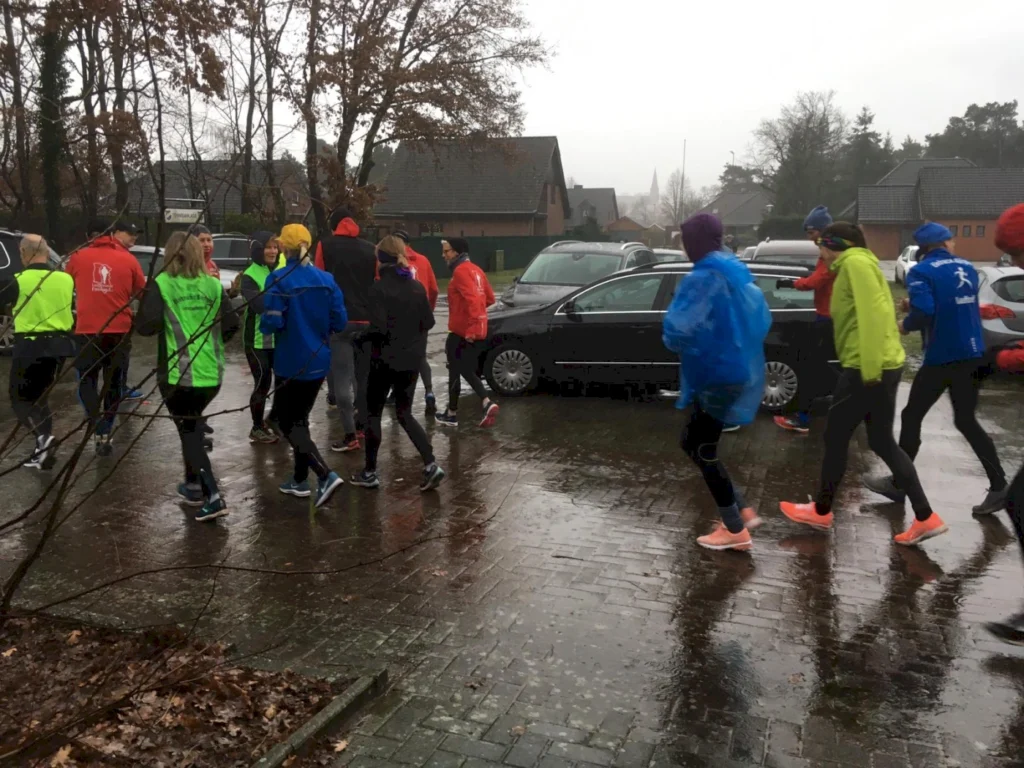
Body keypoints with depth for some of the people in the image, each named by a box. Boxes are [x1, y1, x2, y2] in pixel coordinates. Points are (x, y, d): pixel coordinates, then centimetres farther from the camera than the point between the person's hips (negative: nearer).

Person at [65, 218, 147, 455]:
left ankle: (100, 431, -7)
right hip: (119, 330, 1)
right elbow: (142, 292, 10)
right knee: (113, 383, 14)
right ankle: (106, 432, 17)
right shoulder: (128, 259, 1)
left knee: (87, 380, 11)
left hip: (87, 329, -1)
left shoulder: (78, 257, 2)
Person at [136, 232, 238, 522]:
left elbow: (146, 326, -15)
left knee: (189, 433, 5)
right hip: (212, 373, 4)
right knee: (192, 424, 26)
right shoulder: (214, 285, 4)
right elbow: (231, 325, 0)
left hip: (178, 374, -4)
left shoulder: (161, 284, -6)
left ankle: (213, 497, -6)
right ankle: (193, 485, 34)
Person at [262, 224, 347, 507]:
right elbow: (340, 323, 0)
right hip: (319, 361, 5)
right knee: (300, 418, 20)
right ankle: (300, 481, 26)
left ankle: (326, 475, -12)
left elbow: (271, 323, -19)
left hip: (291, 363, -5)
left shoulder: (278, 279, -14)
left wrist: (264, 323, 3)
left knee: (287, 423, 5)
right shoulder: (326, 279, 0)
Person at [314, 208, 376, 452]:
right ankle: (362, 425, 27)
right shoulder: (370, 249, 9)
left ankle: (350, 435, -6)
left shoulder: (325, 246, 2)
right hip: (367, 321, 4)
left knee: (341, 379, -2)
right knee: (364, 376, 16)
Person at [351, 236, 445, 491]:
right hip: (411, 359, 5)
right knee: (404, 413, 14)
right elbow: (428, 322, 7)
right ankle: (430, 465, 1)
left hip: (386, 360, -5)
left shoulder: (379, 287, -14)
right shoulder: (417, 286, 4)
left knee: (373, 413, 10)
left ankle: (370, 473, 16)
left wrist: (360, 338, -4)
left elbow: (378, 328, -21)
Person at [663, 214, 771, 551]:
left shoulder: (703, 278, -18)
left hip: (716, 375, -9)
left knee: (702, 451, 4)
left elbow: (677, 328, -26)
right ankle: (743, 511, 20)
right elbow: (762, 320, 19)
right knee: (692, 443, 18)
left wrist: (674, 341, -5)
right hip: (740, 370, 9)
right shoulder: (739, 274, 11)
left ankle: (736, 531, 11)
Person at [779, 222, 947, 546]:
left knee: (835, 439, 4)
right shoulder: (856, 265, 20)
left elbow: (872, 313, -21)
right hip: (880, 366, 10)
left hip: (867, 368, -10)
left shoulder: (856, 263, -10)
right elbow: (868, 314, 16)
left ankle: (821, 512, 19)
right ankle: (926, 518, 13)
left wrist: (869, 367, -25)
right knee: (882, 443, 12)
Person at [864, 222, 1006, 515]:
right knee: (967, 421, 15)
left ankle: (898, 485, 14)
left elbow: (924, 313, -24)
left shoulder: (921, 272, -10)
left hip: (941, 357, -6)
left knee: (911, 418, 7)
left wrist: (905, 325, -4)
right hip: (972, 356, 6)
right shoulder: (968, 269, 11)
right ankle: (999, 487, 13)